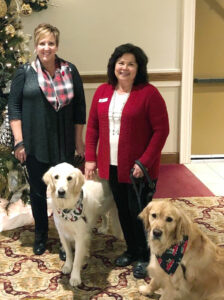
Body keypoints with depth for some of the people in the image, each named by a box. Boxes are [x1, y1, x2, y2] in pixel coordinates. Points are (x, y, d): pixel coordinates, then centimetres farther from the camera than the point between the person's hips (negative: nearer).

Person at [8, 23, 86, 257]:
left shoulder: (70, 71, 2)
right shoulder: (25, 73, -1)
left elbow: (79, 107, 4)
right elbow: (14, 107, -1)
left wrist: (78, 140, 3)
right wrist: (19, 141, -6)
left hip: (64, 144, 1)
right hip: (34, 144, 0)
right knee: (38, 191, 12)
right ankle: (40, 235, 32)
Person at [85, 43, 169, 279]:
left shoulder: (149, 93, -11)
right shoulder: (102, 91, 5)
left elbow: (161, 130, -13)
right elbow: (92, 126, 9)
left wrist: (145, 162, -18)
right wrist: (90, 158, 2)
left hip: (139, 167, -5)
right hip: (112, 166, 5)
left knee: (138, 212, 5)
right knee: (122, 210, 17)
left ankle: (144, 257, 26)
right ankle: (131, 250, 37)